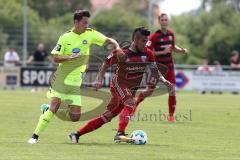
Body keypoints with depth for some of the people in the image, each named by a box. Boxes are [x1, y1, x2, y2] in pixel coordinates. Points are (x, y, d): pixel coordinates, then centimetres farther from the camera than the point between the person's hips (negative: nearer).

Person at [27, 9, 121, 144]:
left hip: (75, 81, 4)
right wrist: (70, 57, -24)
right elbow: (55, 58, -7)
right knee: (55, 104, -22)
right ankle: (35, 136, -14)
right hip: (62, 78, -4)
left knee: (75, 117, -2)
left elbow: (109, 41, 3)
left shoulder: (90, 34, 1)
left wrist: (117, 47, -19)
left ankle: (48, 111, 24)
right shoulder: (65, 38, -7)